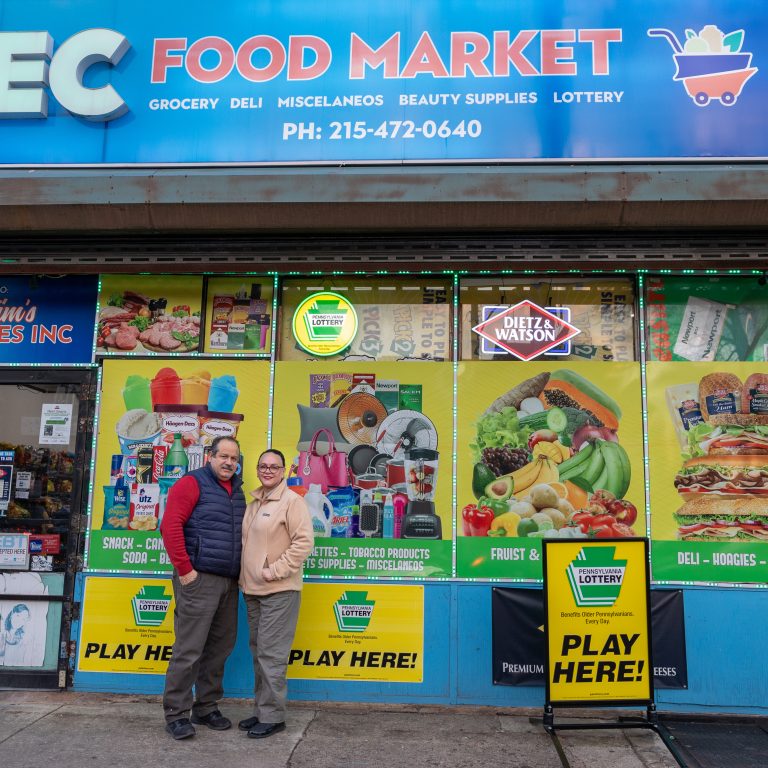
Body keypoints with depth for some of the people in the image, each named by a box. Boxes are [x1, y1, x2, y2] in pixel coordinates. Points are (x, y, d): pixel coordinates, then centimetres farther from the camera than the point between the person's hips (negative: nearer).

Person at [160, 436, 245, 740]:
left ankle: (206, 707, 25)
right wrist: (184, 570, -15)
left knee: (220, 647, 12)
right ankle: (176, 713, 9)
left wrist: (240, 572, 14)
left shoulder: (237, 491, 16)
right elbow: (170, 526, -14)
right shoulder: (192, 483, -6)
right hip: (199, 579, -7)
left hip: (229, 582, 7)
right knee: (189, 649, -3)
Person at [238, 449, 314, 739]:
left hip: (279, 590, -8)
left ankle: (272, 716, 7)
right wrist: (245, 575, 12)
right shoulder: (254, 503, 14)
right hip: (252, 589, 8)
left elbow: (303, 541, -16)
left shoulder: (292, 501, -9)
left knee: (271, 653, -4)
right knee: (258, 652, 15)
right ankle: (261, 710, 26)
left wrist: (275, 571, -17)